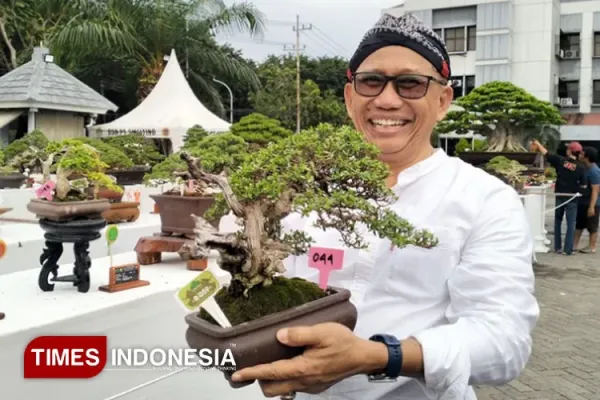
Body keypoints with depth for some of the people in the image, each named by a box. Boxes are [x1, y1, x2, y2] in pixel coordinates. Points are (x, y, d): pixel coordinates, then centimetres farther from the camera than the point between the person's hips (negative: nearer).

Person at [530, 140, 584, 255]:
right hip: (572, 198, -1)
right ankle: (568, 249, 2)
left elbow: (546, 154, 2)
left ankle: (557, 247, 18)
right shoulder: (581, 167, -8)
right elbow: (582, 185, -8)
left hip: (560, 196, 1)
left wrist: (538, 144, 17)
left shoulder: (560, 160, -7)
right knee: (571, 224, 4)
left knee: (558, 221, 15)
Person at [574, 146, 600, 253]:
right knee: (579, 224, 14)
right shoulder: (584, 168, 5)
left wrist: (591, 207, -28)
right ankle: (575, 244, 23)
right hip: (582, 202, 9)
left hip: (591, 203, -9)